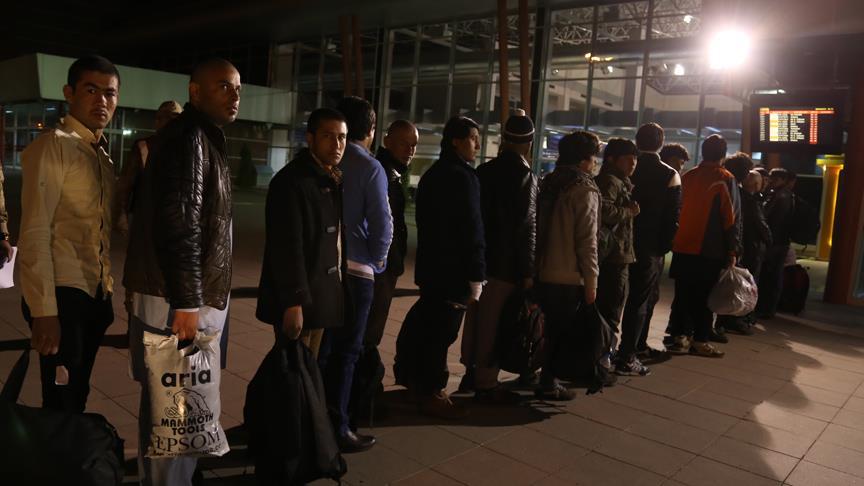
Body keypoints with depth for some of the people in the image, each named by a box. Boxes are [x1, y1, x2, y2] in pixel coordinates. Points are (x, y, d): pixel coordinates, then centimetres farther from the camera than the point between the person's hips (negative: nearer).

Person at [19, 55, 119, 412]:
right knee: (61, 403, -1)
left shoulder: (103, 155, 14)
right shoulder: (52, 146, -9)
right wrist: (44, 310, -18)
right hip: (63, 294, -7)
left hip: (95, 294, 7)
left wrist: (106, 291, 11)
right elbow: (34, 235, -15)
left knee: (77, 397, 16)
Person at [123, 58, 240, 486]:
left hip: (186, 297, 10)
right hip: (177, 302, -10)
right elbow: (179, 226, -22)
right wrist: (187, 303, -22)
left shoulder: (201, 137, 18)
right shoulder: (189, 137, -14)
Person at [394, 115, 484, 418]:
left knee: (425, 323, 21)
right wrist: (475, 276, -19)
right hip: (453, 268, -10)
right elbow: (471, 228, -20)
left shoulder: (433, 174, 16)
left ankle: (410, 376, 36)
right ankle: (431, 393, 7)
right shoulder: (462, 176, -15)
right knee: (442, 331, -2)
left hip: (432, 264, 10)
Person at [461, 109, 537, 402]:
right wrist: (527, 271, -12)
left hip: (481, 255, 7)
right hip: (508, 263, -6)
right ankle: (486, 383, 10)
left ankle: (472, 370, 32)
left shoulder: (484, 171, 6)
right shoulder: (524, 175, -13)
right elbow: (526, 228, -16)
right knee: (495, 322, 1)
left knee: (476, 317, 18)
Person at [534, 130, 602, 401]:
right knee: (562, 331, 4)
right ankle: (548, 383, 10)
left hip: (543, 273, 7)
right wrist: (591, 282, -11)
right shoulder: (585, 190, -12)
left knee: (551, 327, 19)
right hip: (569, 277, -7)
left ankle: (544, 375, 28)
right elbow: (587, 240, -16)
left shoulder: (548, 183, 10)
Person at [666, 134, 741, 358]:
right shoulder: (725, 179, -7)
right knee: (705, 297, 4)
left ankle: (681, 337, 9)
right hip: (710, 250, -4)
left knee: (684, 295, 10)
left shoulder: (688, 176, 7)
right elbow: (732, 218, -9)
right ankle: (700, 341, 8)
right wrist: (733, 250, -4)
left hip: (683, 247, 4)